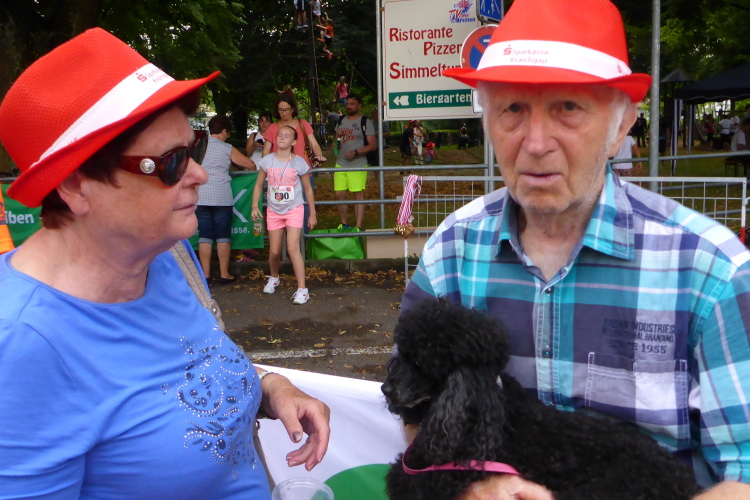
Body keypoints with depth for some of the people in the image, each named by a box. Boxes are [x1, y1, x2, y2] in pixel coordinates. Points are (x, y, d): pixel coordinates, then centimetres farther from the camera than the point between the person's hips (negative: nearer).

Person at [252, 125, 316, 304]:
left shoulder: (299, 163, -8)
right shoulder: (267, 161, -3)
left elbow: (308, 189, 1)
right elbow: (259, 185, 6)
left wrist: (312, 214, 2)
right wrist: (255, 206, -6)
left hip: (294, 210, -3)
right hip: (273, 211, 3)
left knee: (293, 248, -15)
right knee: (274, 251, 8)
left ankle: (302, 289, -11)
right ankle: (274, 278, 38)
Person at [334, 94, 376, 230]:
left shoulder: (365, 122, -3)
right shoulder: (341, 120, 13)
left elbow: (373, 145, -7)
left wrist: (356, 152, -18)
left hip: (358, 165, -5)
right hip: (340, 165, 5)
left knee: (358, 195, -3)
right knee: (339, 195, 5)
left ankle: (359, 227, 1)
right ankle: (344, 224, 19)